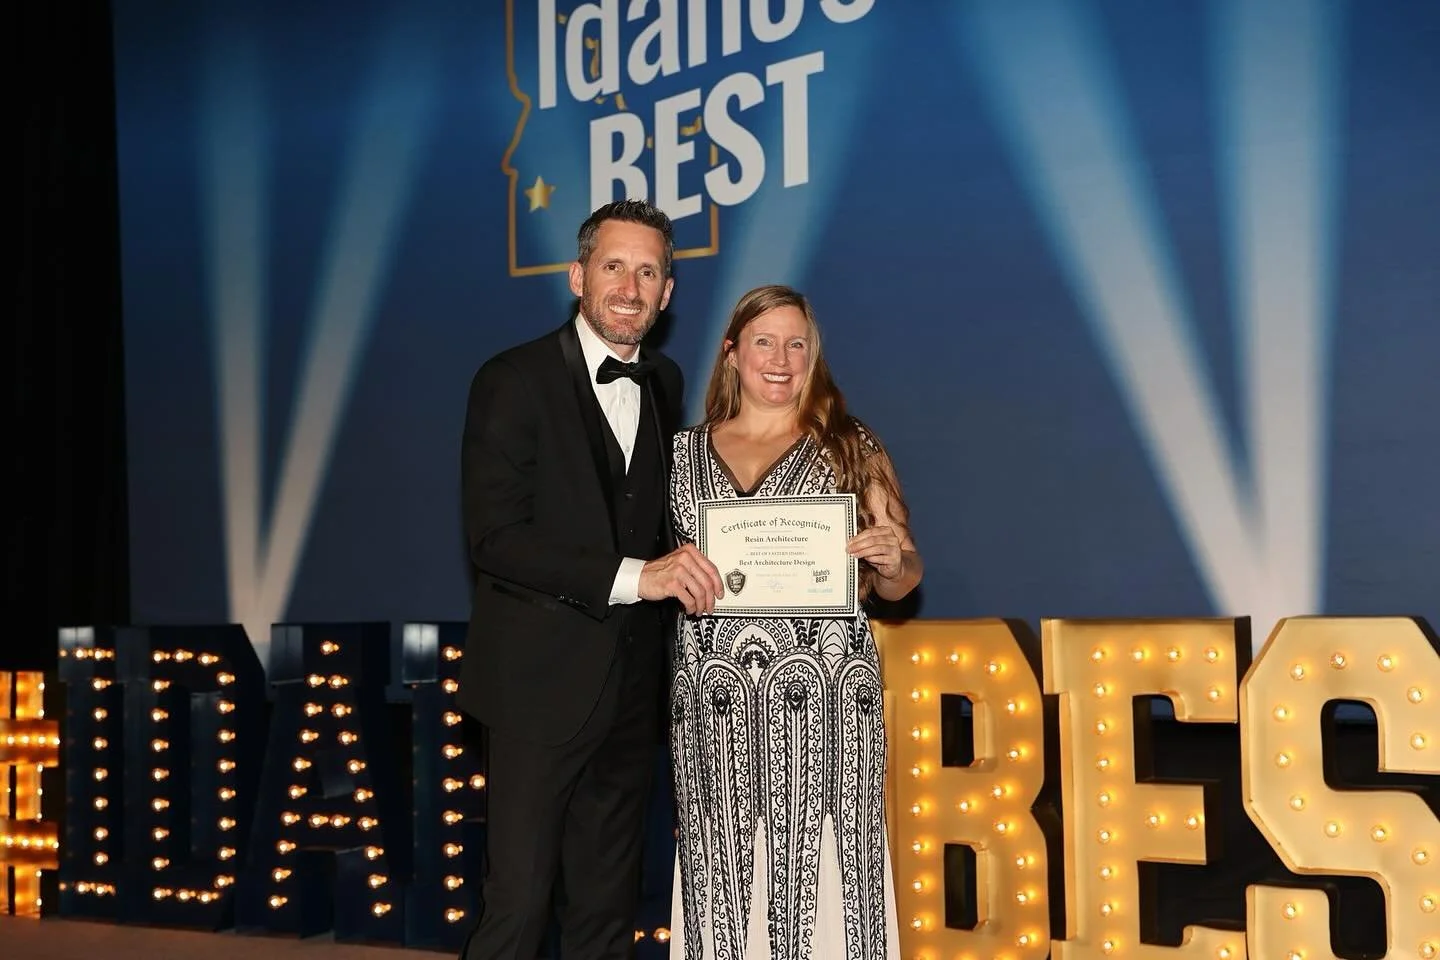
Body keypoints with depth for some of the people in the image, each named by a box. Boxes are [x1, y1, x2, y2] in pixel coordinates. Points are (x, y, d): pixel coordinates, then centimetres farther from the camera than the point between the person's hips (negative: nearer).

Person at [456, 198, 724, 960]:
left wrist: (679, 572, -1)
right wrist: (631, 576, -24)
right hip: (542, 681, -6)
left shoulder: (664, 384, 10)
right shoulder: (514, 381, -9)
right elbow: (492, 537, -17)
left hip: (631, 687, 6)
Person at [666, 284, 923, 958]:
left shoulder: (851, 448, 9)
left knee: (820, 870, -4)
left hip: (823, 696, -1)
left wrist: (891, 558, -11)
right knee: (722, 875, 2)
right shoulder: (683, 452, 13)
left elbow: (896, 584, 10)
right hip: (714, 700, 2)